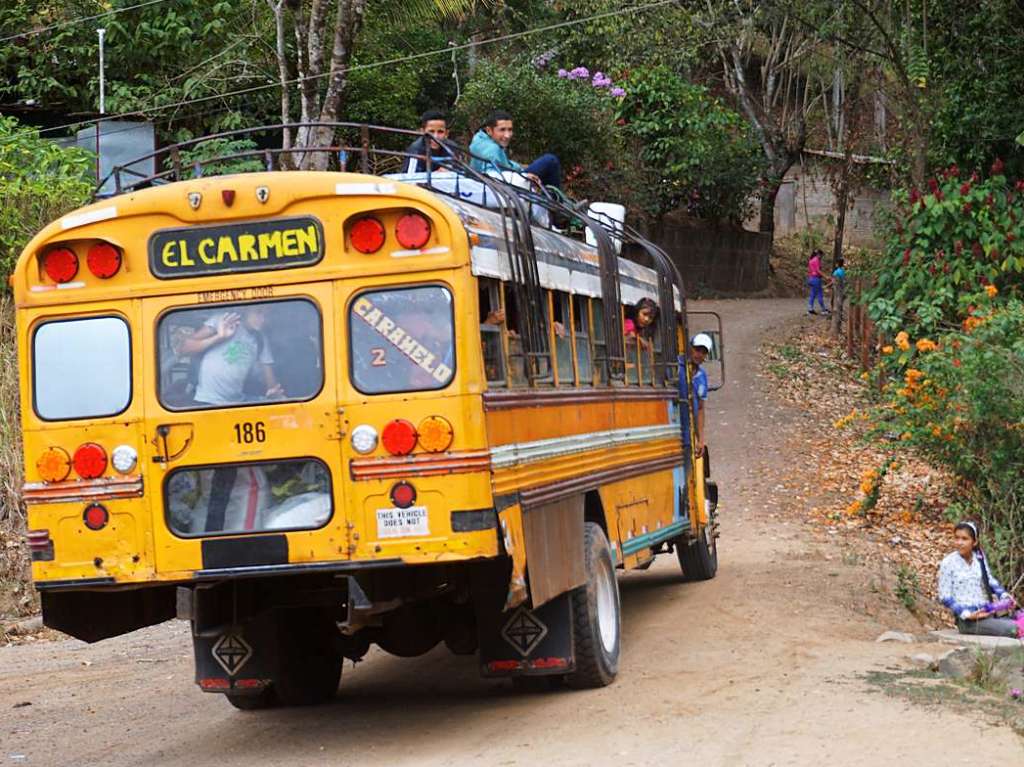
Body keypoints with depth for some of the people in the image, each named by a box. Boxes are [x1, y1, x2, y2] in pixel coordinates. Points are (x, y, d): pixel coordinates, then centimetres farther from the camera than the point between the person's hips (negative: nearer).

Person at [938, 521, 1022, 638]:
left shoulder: (979, 557, 5)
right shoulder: (948, 563, -8)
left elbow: (989, 580, 18)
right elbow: (945, 597, -7)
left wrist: (1004, 596, 0)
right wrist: (967, 615, -17)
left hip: (987, 614, 6)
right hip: (967, 620, -6)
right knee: (1012, 629, -24)